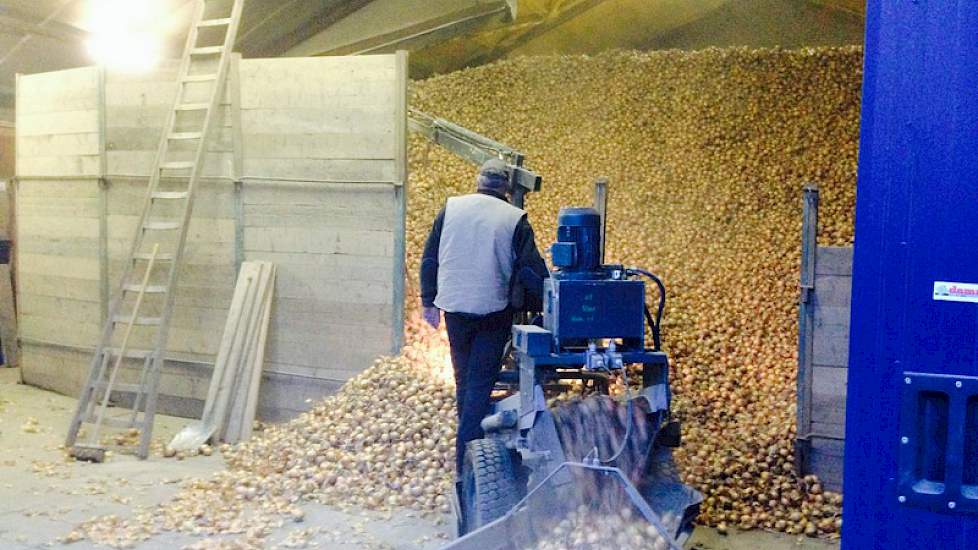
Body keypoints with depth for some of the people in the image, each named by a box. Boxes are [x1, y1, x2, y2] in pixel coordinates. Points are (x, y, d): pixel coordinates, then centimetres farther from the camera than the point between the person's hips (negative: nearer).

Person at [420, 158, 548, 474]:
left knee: (464, 378, 19)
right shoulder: (515, 219, -7)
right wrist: (543, 307, 5)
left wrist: (429, 301, 12)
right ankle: (466, 457, -3)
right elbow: (532, 270, -6)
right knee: (481, 382, 2)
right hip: (493, 310, -3)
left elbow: (429, 258, 5)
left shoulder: (451, 208, 1)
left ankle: (470, 441, 33)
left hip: (454, 307, 3)